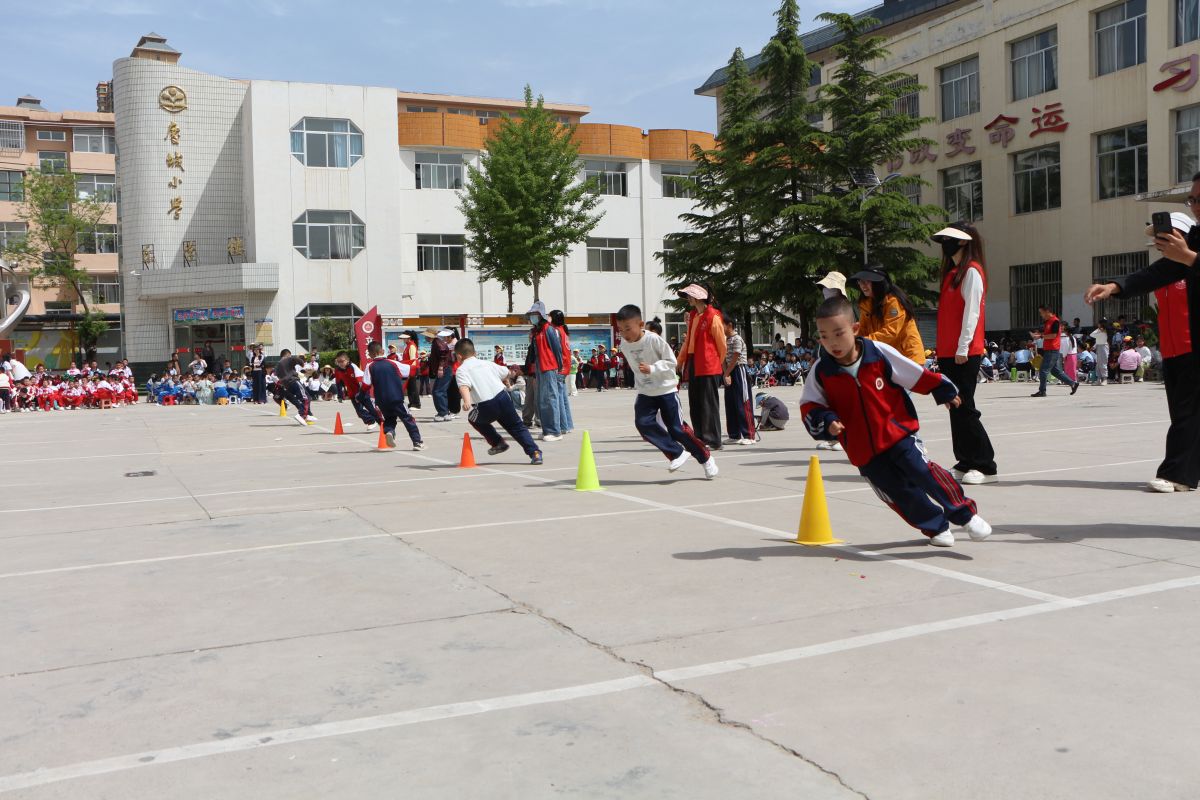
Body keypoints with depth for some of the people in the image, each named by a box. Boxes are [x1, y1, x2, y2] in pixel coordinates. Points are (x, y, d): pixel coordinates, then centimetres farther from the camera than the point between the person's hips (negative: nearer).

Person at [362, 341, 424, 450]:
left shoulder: (369, 366, 0)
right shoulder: (392, 363, 1)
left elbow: (365, 385, -6)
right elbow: (411, 370, 9)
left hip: (382, 401, 1)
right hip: (397, 399, -1)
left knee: (389, 419, 21)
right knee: (408, 419, 8)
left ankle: (388, 432, -10)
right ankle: (417, 442, 2)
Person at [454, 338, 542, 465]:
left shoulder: (462, 370, 5)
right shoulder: (487, 363, 20)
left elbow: (464, 386, -16)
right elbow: (506, 373, 28)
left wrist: (466, 401, -32)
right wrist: (505, 381, 51)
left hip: (486, 406, -4)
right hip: (503, 396, 4)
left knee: (474, 419, 28)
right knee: (517, 426, 14)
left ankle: (498, 442, 27)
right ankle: (534, 452, 0)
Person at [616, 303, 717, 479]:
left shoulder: (654, 339, -20)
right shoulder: (624, 345, -3)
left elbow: (671, 362, -17)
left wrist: (652, 369, -30)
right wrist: (639, 384, 15)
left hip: (666, 389, -5)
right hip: (645, 393, 5)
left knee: (677, 428, -5)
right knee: (643, 423, -17)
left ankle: (705, 458, 16)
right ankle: (677, 453, -3)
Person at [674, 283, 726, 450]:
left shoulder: (713, 317, -9)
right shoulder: (693, 316, 16)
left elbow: (721, 344, -5)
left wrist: (718, 364, 4)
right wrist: (680, 361, 19)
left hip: (708, 367, -8)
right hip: (693, 366, 8)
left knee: (709, 404, -6)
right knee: (695, 404, 9)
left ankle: (713, 441, -2)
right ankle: (701, 439, 16)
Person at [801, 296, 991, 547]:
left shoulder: (879, 353, -10)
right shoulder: (821, 372, -8)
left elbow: (916, 375, 1)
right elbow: (810, 406, 1)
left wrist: (945, 392, 10)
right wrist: (826, 421, -18)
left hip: (898, 431, -2)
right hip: (864, 450, 2)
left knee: (923, 471, -15)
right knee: (899, 493, 8)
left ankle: (965, 515, 3)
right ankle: (936, 527, 29)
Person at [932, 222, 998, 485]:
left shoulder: (972, 271, -8)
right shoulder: (952, 272, 19)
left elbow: (971, 311, -15)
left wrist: (963, 348, -19)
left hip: (965, 354, -9)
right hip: (948, 353, 9)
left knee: (964, 409, -9)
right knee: (956, 409, 9)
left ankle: (985, 466, -3)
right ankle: (965, 463, 14)